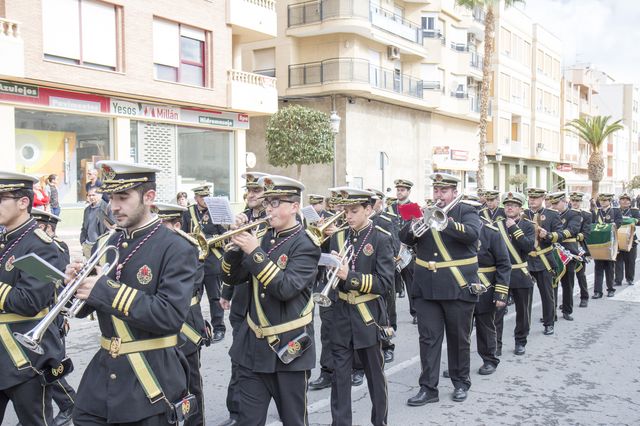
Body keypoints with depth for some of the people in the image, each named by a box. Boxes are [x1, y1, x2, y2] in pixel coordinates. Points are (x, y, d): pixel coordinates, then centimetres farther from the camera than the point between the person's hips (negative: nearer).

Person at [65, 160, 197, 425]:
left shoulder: (176, 250, -14)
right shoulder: (109, 244, 6)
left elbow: (172, 316, -25)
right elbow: (83, 308, 12)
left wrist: (107, 290, -24)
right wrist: (77, 283, -10)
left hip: (150, 376, -6)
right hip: (104, 368, 6)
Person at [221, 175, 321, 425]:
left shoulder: (305, 245, -11)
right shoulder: (263, 238, 7)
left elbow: (287, 288, -24)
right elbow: (232, 277, 7)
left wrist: (255, 253, -24)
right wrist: (236, 246, -10)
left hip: (287, 348, -5)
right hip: (253, 347, 5)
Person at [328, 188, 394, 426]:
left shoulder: (381, 239, -8)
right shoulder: (338, 236, 6)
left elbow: (385, 282, -15)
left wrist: (350, 277, -23)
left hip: (368, 316, -3)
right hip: (341, 316, 3)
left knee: (374, 373, 11)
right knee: (340, 374, 4)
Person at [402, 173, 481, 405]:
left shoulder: (466, 212, -1)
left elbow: (472, 234, -22)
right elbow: (404, 238, 0)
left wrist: (445, 222, -34)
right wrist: (414, 225, -21)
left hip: (458, 287, -3)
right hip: (426, 287, 3)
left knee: (459, 339, 10)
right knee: (428, 338, 3)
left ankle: (461, 383, 26)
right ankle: (428, 388, 9)